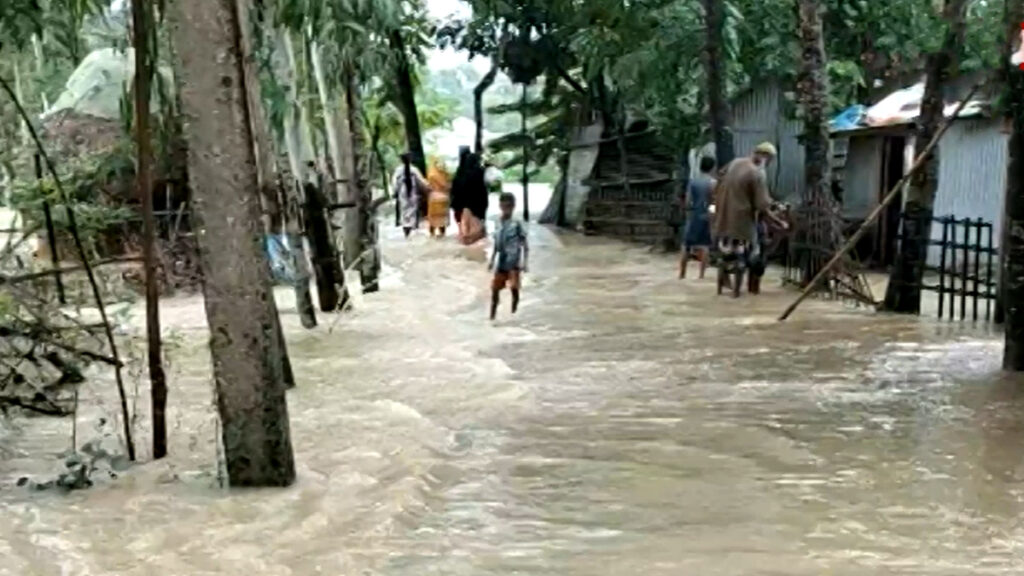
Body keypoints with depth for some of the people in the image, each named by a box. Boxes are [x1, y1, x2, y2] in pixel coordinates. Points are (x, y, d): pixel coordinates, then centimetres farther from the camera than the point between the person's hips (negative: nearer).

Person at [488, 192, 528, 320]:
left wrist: (524, 262, -16)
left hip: (513, 264, -5)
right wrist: (492, 260, 15)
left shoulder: (516, 225, -10)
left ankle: (514, 313, 6)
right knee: (495, 289, 7)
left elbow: (525, 246, -9)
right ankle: (492, 316, 18)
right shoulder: (498, 224, 5)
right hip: (501, 263, 5)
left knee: (514, 288, -15)